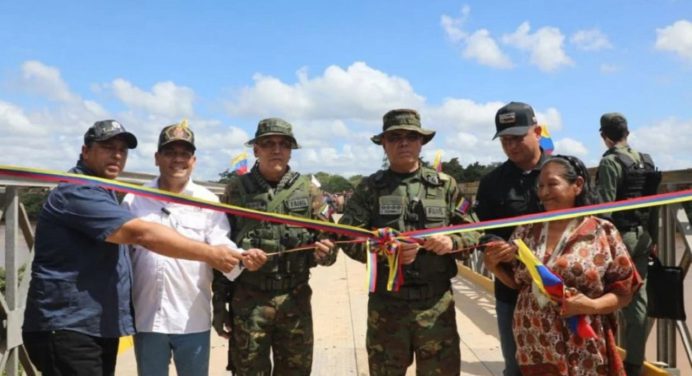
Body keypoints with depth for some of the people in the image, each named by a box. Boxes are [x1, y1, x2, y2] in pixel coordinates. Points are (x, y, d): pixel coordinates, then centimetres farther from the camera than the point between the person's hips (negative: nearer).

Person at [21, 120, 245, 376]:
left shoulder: (100, 192, 19)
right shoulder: (77, 192, -17)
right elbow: (142, 234, -26)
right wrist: (210, 254, -24)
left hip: (101, 326, 10)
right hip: (66, 328, -10)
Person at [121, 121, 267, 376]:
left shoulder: (208, 201, 1)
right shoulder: (134, 201, 3)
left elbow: (222, 246, -7)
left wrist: (242, 258, -30)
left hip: (193, 320, 0)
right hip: (146, 318, 1)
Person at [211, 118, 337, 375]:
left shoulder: (308, 190, 4)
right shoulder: (236, 190, 1)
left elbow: (327, 241, 7)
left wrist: (325, 253, -17)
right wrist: (219, 303, 0)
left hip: (295, 301, 2)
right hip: (248, 301, -1)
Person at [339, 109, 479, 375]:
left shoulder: (445, 185, 6)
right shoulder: (370, 187, 2)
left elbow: (474, 231, 6)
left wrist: (452, 242, -15)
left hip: (437, 301, 1)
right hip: (386, 302, 0)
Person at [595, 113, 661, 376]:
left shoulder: (610, 162, -11)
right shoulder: (647, 161, 11)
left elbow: (605, 205, -17)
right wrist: (653, 238, 20)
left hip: (619, 235, -7)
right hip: (642, 237, 7)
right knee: (637, 297, 8)